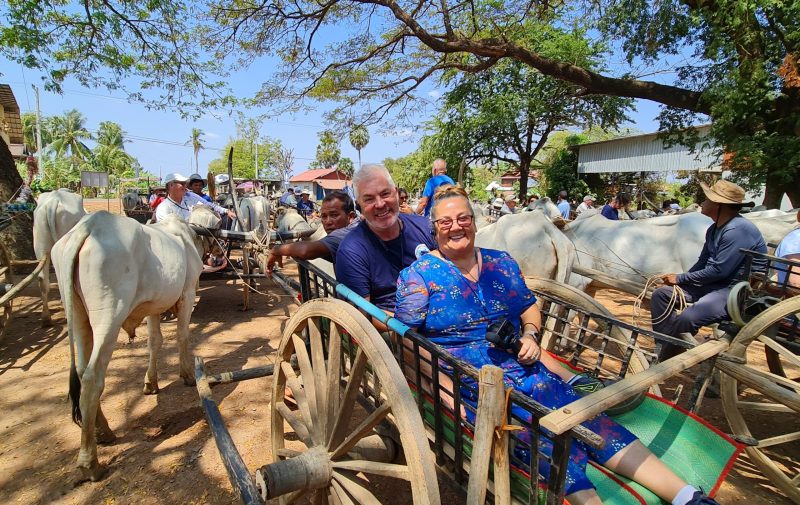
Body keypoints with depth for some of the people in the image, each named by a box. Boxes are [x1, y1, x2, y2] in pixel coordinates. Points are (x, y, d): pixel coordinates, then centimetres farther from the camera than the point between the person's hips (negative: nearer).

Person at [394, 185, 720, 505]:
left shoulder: (501, 263, 12)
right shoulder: (418, 276, -2)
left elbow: (530, 308, 22)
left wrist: (530, 336, 0)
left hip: (520, 365, 4)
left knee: (581, 411, -16)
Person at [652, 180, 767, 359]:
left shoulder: (738, 230, -21)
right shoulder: (714, 229, 9)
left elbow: (719, 270, -24)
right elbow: (703, 262, 14)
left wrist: (680, 278, -14)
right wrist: (681, 281, 0)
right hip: (714, 283, 10)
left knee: (686, 318, -31)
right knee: (660, 294, -2)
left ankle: (665, 363, -12)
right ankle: (666, 348, -2)